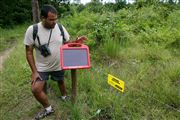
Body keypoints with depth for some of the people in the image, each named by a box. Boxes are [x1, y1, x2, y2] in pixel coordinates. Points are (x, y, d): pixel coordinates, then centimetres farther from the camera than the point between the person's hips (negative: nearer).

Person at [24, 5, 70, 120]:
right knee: (36, 89, -6)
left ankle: (64, 97, 54)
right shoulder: (32, 30, -19)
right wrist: (34, 71, -14)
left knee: (61, 81, 22)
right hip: (42, 67, -1)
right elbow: (29, 52, -12)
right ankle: (48, 108, 21)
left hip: (59, 65, 2)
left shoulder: (60, 27, -12)